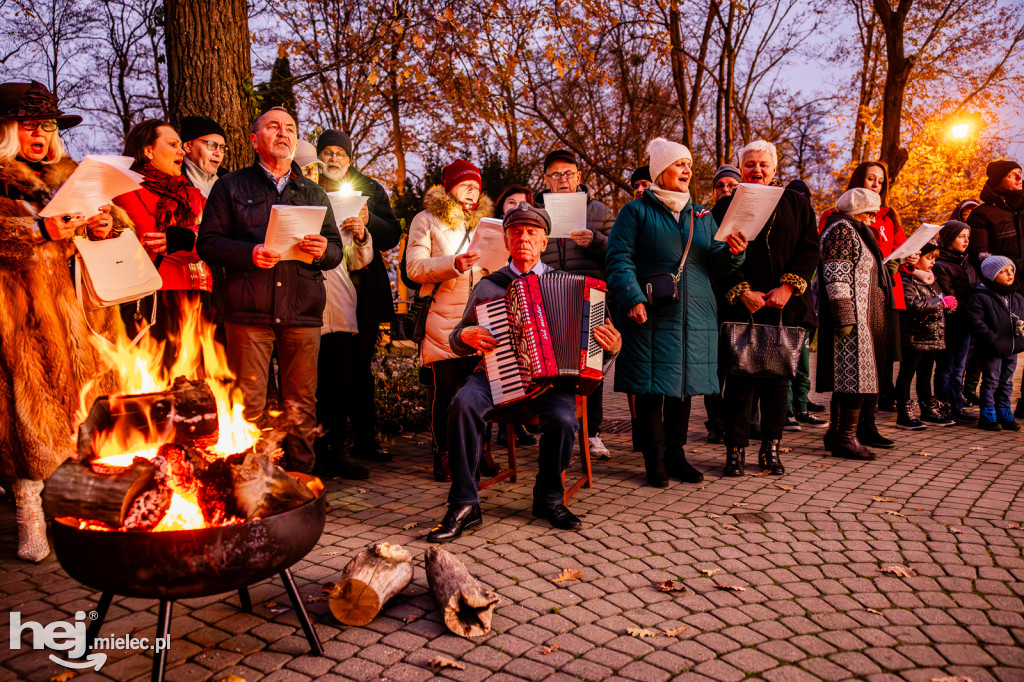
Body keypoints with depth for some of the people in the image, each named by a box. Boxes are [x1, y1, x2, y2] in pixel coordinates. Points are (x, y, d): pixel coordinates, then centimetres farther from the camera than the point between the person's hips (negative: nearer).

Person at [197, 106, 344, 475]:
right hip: (248, 311, -2)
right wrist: (249, 253, -13)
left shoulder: (313, 193, 20)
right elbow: (207, 242, 4)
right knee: (249, 404, -3)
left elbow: (336, 248, 16)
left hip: (303, 310, 2)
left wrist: (322, 250, -8)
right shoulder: (231, 186, 12)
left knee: (302, 406, 4)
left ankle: (303, 480, 15)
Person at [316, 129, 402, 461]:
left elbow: (393, 236, 3)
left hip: (363, 293, 1)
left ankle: (365, 440, 15)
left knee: (361, 368, 7)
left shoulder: (371, 189, 11)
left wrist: (369, 220, -14)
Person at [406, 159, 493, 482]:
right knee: (445, 388, -4)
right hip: (442, 318, -4)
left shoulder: (484, 222, 22)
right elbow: (414, 267, -5)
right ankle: (443, 456, 7)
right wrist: (453, 264, -19)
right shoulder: (427, 220, 8)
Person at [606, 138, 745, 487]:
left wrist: (731, 251, -10)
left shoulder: (702, 216, 18)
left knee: (685, 384, 9)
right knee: (651, 387, -2)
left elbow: (714, 261, 13)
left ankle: (676, 455, 21)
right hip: (652, 317, -5)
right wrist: (632, 299, -19)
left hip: (695, 317, 5)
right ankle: (655, 460, 9)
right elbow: (619, 258, -6)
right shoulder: (637, 211, 2)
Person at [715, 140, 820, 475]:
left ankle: (770, 449, 15)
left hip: (784, 307, 2)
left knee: (777, 378, 4)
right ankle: (736, 450, 6)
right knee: (739, 378, -2)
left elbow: (810, 249, 5)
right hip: (740, 308, -1)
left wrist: (788, 286, -9)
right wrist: (742, 292, -11)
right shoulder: (725, 206, 8)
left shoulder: (796, 204, 12)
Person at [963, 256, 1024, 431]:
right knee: (991, 382, 1)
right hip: (991, 350, -6)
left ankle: (1005, 415, 24)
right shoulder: (980, 297, -12)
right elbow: (976, 321, -17)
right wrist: (991, 338, -21)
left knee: (1006, 383, 14)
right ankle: (988, 416, 9)